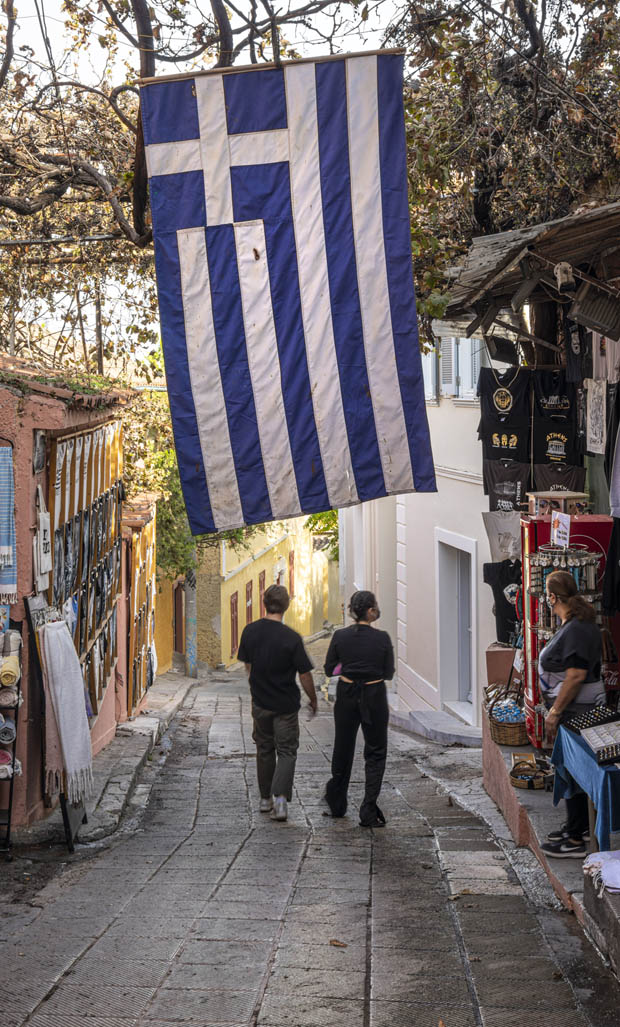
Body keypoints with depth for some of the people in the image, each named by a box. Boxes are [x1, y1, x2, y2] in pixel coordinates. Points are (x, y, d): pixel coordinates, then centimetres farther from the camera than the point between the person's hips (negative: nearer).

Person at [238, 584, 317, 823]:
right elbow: (305, 675, -12)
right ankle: (280, 796, -13)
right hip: (286, 704, -4)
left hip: (260, 702, 4)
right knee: (286, 750, 5)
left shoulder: (249, 631, -5)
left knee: (264, 749, 18)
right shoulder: (291, 638, -19)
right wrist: (313, 700, 4)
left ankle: (266, 798, 24)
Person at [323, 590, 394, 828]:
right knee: (375, 753, 8)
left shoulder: (340, 636, -6)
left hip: (346, 695, 3)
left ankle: (337, 805, 32)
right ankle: (368, 811, -3)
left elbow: (329, 670, 1)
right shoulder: (382, 638, -12)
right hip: (374, 696, -3)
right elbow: (389, 674, -3)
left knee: (343, 748, 19)